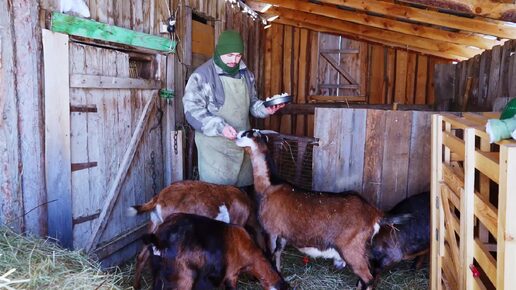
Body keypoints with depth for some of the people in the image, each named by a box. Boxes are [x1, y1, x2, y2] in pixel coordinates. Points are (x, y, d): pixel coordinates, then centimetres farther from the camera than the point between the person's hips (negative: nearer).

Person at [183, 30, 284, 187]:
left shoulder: (246, 74, 10)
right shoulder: (202, 76, -10)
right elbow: (193, 111, -16)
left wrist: (265, 109, -1)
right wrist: (220, 127, -26)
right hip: (215, 145, -6)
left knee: (244, 188, 15)